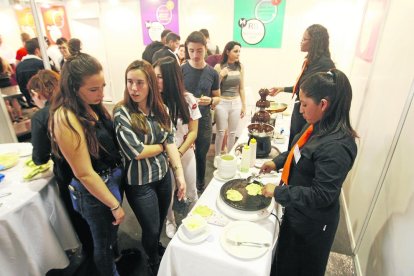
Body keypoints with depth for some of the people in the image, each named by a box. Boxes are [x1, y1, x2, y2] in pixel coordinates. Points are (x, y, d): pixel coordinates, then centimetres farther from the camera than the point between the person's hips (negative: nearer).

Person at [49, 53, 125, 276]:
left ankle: (116, 254, 61)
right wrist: (115, 205, -16)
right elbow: (84, 174, -24)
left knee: (112, 231, 32)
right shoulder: (66, 119, -27)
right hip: (94, 190, -8)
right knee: (103, 242, 19)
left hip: (114, 178, 8)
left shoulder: (92, 105, -3)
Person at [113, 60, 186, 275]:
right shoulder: (122, 112, -19)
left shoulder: (160, 109, -3)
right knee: (151, 228, 14)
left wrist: (179, 173, -10)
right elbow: (135, 152, -24)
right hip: (139, 182, -5)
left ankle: (157, 246, 58)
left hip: (163, 175, 5)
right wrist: (161, 147, -9)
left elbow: (171, 142, -3)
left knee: (162, 220, 25)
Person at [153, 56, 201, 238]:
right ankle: (170, 221, 45)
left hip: (186, 153, 1)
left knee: (191, 192, 16)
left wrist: (179, 152, -15)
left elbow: (193, 132, -7)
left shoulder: (188, 99, -12)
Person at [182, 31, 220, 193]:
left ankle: (201, 185, 39)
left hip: (204, 121, 2)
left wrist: (210, 101, -15)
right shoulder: (180, 70, -7)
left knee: (201, 155, 17)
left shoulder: (212, 73, -1)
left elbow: (217, 97, 8)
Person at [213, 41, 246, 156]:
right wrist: (221, 75, -18)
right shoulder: (219, 66, -6)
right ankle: (217, 156, 20)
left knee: (232, 132, 11)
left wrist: (244, 105, 9)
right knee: (221, 132, 2)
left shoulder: (240, 67, 4)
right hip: (222, 103, -3)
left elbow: (241, 88, 9)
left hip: (236, 103, 3)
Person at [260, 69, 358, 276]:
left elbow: (321, 196, -29)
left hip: (311, 223, -7)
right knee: (285, 259, 31)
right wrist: (277, 162, 2)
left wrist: (278, 192, -23)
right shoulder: (319, 126, -7)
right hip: (296, 211, 8)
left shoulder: (336, 146, -33)